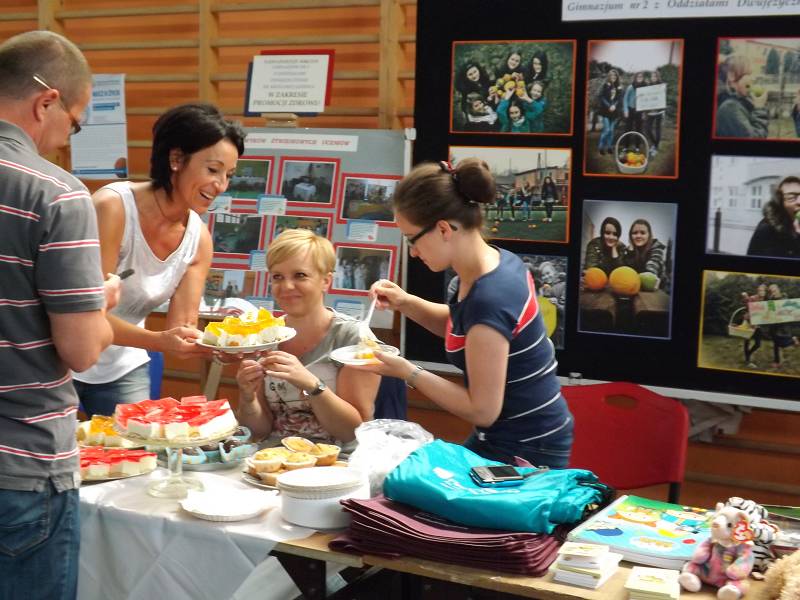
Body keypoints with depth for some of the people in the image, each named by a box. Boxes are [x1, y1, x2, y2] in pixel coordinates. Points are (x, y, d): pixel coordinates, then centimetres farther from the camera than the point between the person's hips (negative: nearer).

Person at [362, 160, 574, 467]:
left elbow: (483, 410, -23)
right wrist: (405, 302, 4)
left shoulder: (488, 299, -29)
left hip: (525, 453, -9)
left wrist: (408, 372, -17)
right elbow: (460, 325, 19)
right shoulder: (497, 261, -2)